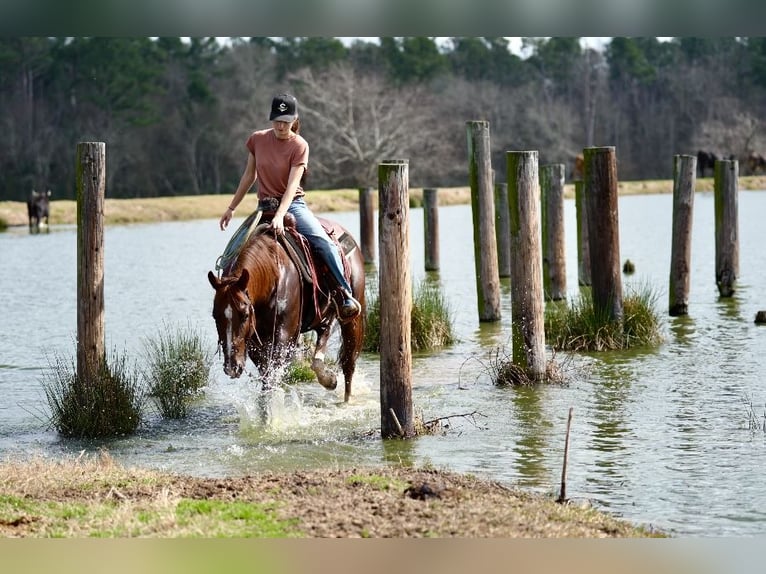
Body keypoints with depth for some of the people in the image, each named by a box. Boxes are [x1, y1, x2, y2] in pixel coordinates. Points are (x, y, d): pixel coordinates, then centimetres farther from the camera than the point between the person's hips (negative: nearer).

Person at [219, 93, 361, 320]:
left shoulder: (299, 145, -10)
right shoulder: (257, 140, 1)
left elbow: (292, 185, -19)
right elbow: (249, 176, 14)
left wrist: (280, 216, -33)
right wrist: (231, 208, 17)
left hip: (293, 204, -3)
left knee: (323, 241, -26)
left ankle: (346, 295, -27)